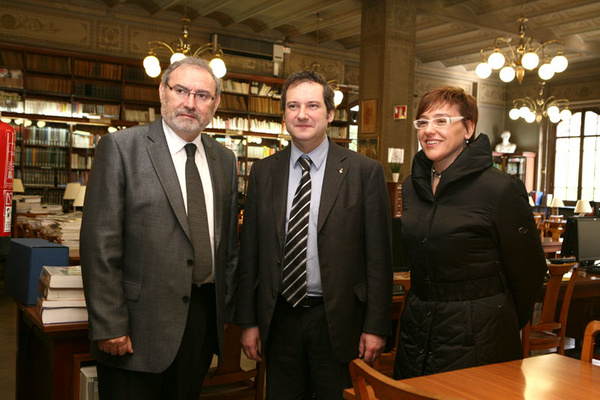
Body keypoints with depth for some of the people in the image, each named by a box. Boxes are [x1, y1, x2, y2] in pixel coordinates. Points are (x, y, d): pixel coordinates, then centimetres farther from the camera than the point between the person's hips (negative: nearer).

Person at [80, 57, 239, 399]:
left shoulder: (224, 159, 9)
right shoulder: (120, 147, -7)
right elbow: (101, 243, -11)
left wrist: (227, 309, 11)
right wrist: (109, 326, -14)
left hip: (204, 316, 5)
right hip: (140, 323, -4)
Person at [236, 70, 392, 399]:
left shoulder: (365, 171, -5)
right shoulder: (263, 172, 4)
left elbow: (378, 255, -5)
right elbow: (250, 251, 5)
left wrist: (375, 326, -6)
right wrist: (248, 322, 4)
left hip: (337, 320, -2)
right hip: (278, 319, 3)